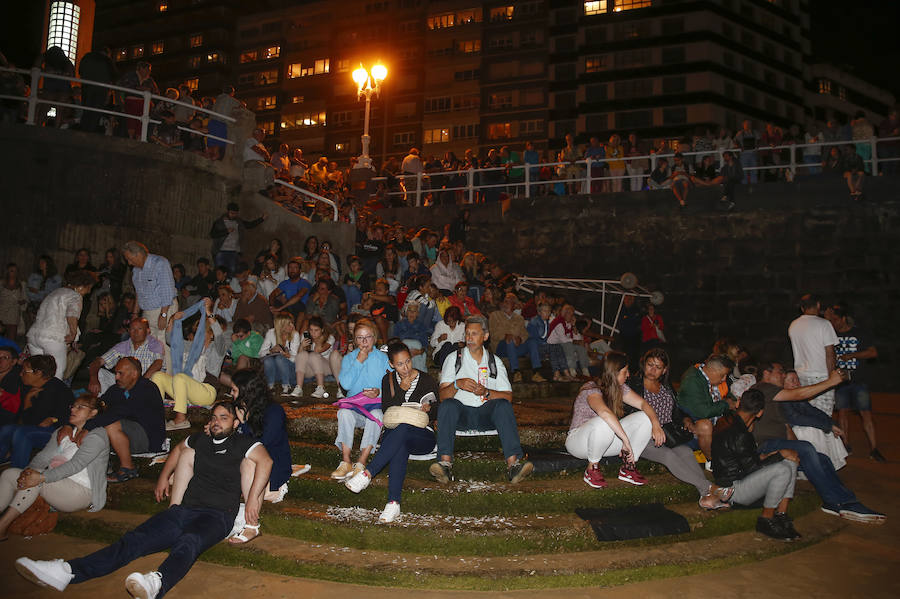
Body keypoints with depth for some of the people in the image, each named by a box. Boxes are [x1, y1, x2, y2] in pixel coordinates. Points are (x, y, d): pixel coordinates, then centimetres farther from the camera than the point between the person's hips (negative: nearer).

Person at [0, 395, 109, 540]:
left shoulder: (97, 436, -7)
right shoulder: (62, 431, 19)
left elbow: (76, 464, -20)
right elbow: (44, 456, 6)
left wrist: (41, 477, -29)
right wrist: (30, 469, -16)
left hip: (81, 491, -8)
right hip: (56, 488, 8)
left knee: (37, 478, -29)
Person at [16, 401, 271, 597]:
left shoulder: (242, 443, 5)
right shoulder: (201, 440, 24)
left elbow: (265, 461, -14)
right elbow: (179, 448, 46)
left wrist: (253, 499, -20)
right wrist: (164, 477, 41)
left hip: (218, 516, -6)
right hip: (185, 509, 6)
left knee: (188, 542, -39)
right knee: (135, 539, -16)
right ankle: (68, 572, -33)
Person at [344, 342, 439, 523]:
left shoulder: (427, 381, 5)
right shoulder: (388, 380, 11)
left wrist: (428, 409, -12)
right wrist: (401, 389, -12)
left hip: (423, 436, -1)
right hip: (394, 433, 1)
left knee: (402, 429, -39)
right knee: (400, 446, -39)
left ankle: (367, 474, -44)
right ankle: (394, 502, -49)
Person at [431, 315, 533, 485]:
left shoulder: (495, 361, 14)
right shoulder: (454, 359, 9)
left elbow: (508, 396, 4)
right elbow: (443, 395, 0)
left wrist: (486, 392, -15)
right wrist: (457, 384, -21)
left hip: (487, 413, 1)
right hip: (461, 413, -1)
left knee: (503, 404, -30)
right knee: (448, 404, -32)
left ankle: (513, 464, -41)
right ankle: (446, 463, -44)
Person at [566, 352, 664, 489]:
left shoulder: (620, 388, 2)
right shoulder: (591, 390, -24)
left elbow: (642, 403, -4)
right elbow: (604, 412, -43)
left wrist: (656, 424, -22)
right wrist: (626, 440, -47)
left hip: (605, 440, 7)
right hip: (578, 440, -7)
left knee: (644, 418, -11)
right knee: (603, 423, -41)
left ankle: (628, 468, -5)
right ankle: (592, 469, -17)